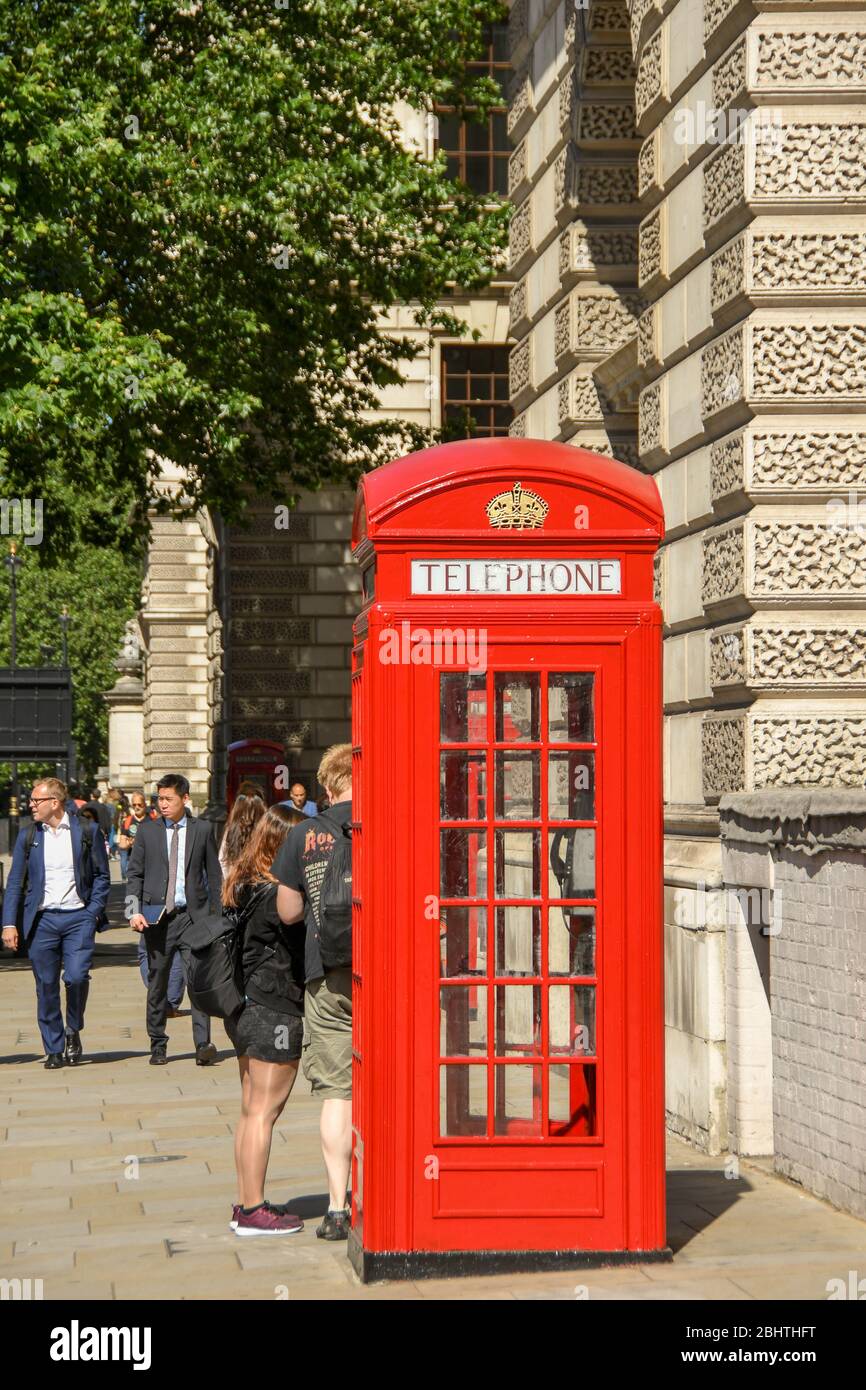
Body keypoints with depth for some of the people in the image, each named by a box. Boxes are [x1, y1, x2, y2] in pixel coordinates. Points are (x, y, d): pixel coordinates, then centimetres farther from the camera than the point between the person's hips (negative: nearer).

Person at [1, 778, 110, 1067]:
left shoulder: (87, 832, 2)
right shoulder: (27, 837, 7)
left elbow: (102, 877, 7)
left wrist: (93, 913, -4)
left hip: (78, 917, -2)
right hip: (42, 919, 2)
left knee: (77, 977, -16)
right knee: (46, 986, 2)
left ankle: (73, 1031, 11)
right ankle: (54, 1050, 13)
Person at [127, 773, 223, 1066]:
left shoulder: (201, 830, 6)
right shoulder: (146, 831, 7)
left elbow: (214, 875, 9)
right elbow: (135, 874, 8)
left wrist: (217, 915, 5)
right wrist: (135, 911, -5)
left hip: (193, 915, -1)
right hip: (157, 917, 1)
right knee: (157, 982, 7)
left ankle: (203, 1044, -14)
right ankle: (158, 1045, 18)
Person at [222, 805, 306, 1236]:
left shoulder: (243, 884, 11)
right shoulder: (275, 891, -17)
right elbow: (305, 937, -18)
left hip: (246, 1008, 9)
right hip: (275, 1011, -9)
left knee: (250, 1110, 13)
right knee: (264, 1111, -4)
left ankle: (246, 1205, 19)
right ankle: (254, 1210, -1)